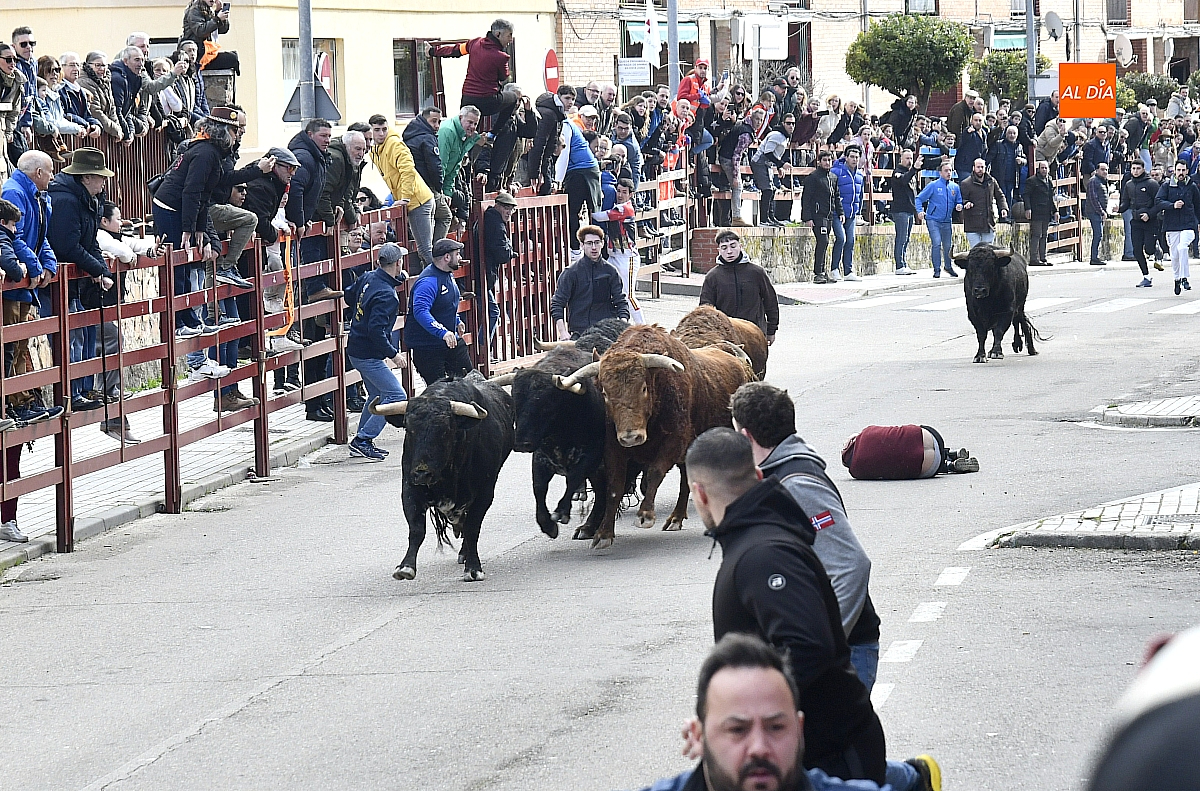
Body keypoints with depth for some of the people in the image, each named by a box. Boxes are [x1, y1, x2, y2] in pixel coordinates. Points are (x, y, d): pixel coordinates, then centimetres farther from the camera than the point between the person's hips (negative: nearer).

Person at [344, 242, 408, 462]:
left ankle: (362, 442, 26)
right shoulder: (386, 295, -24)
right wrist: (393, 354, -22)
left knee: (377, 395, 22)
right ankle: (363, 440, -8)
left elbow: (349, 296, 22)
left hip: (356, 350, 10)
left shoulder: (368, 279, 2)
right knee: (396, 396, -9)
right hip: (369, 355, -10)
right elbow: (377, 331, -29)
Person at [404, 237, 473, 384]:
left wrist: (457, 321, 16)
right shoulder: (428, 281, -26)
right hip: (426, 346, -10)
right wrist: (443, 332, -48)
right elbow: (420, 311, -40)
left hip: (450, 339, 10)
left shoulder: (448, 275, 7)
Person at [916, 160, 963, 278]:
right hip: (934, 220, -4)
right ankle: (937, 269, -8)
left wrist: (959, 206, -6)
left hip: (947, 221, 4)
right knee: (936, 243, -15)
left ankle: (949, 266, 31)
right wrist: (920, 211, -18)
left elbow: (959, 201, 18)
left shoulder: (954, 187, 9)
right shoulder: (933, 186, -4)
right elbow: (919, 199, -3)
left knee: (948, 245, 10)